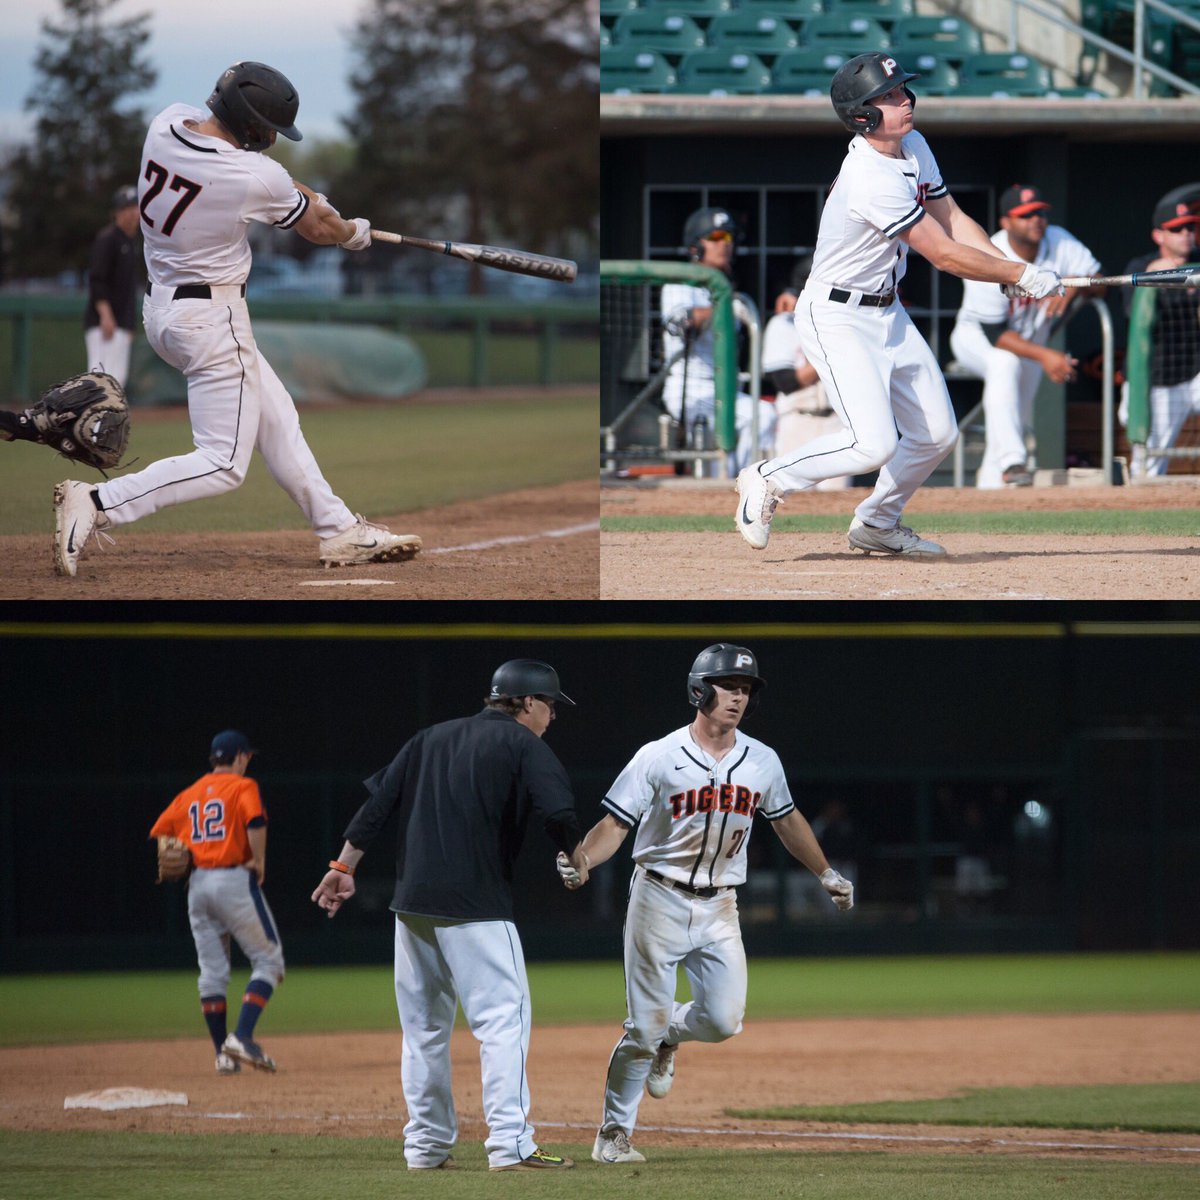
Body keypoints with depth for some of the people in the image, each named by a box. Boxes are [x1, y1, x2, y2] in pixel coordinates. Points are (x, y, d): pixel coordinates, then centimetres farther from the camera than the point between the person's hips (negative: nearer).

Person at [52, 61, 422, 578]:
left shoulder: (167, 123, -6)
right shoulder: (257, 178, -22)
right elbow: (319, 228, -2)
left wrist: (303, 194, 17)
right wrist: (356, 232, 21)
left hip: (161, 305, 9)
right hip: (212, 318, -9)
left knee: (275, 419, 18)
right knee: (223, 464, -5)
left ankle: (340, 532, 25)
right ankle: (95, 504, -17)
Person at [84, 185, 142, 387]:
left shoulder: (131, 240, 18)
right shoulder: (107, 239, -10)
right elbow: (97, 280, -18)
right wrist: (105, 315, -26)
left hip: (122, 323, 10)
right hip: (102, 323, -10)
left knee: (118, 377, 9)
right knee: (103, 375, -15)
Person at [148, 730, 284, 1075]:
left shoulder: (188, 795, 16)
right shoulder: (242, 787, -2)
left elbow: (157, 836, 13)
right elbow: (255, 821, -21)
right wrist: (259, 862, -11)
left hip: (197, 887, 6)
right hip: (234, 880, -6)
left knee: (212, 970, 10)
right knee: (268, 959, 2)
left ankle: (223, 1054, 9)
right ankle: (242, 1037, -14)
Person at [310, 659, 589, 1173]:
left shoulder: (431, 738, 18)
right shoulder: (523, 744, -1)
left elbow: (378, 800, 13)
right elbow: (559, 813, -15)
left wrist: (345, 866, 15)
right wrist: (577, 861, 3)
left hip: (412, 900, 7)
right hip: (475, 904, -7)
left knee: (424, 1024, 14)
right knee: (504, 1016, -7)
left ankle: (426, 1145, 17)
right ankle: (509, 1144, -16)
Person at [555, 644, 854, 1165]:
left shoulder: (762, 762, 4)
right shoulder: (659, 758, -10)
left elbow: (786, 821, 21)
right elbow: (614, 824, -13)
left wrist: (827, 875, 27)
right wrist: (580, 863, -32)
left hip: (719, 908, 4)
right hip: (660, 901, -4)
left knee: (723, 1020, -7)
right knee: (644, 1027, -5)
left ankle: (667, 1036, 28)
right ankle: (613, 1136, 8)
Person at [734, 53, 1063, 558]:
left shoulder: (915, 147, 1)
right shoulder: (872, 179, -29)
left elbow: (952, 220, 8)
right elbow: (944, 255, -24)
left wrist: (1011, 268, -6)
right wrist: (1021, 275, -16)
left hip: (888, 315, 9)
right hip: (836, 318, -9)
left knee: (937, 434, 9)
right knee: (875, 444, -20)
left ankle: (877, 523, 30)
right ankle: (768, 479, 2)